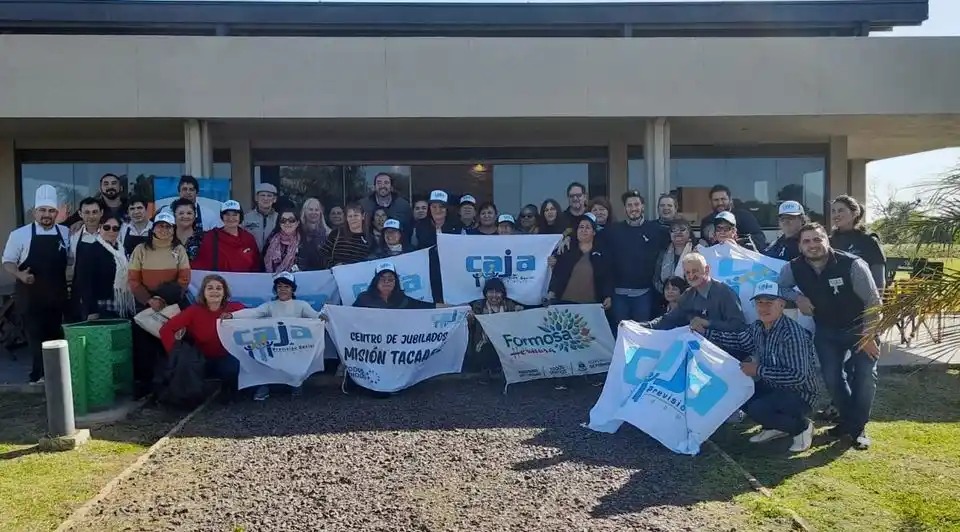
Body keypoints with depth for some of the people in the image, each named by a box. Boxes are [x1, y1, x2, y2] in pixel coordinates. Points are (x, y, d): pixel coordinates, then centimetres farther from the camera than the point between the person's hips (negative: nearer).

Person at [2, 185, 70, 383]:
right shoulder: (20, 234, -5)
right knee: (35, 337, 0)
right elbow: (8, 262, -1)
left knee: (55, 337, 10)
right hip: (30, 297, -3)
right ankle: (39, 376, 9)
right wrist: (20, 275, -18)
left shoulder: (65, 233, 4)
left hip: (57, 296, 3)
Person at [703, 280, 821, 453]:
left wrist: (759, 371, -26)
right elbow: (736, 339, 15)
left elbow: (798, 376, -32)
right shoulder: (757, 327, -2)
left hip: (800, 394, -8)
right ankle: (775, 427, 15)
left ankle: (802, 427, 0)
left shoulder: (792, 333, -27)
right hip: (774, 388, 8)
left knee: (757, 409, -29)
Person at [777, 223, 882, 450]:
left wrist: (868, 336, -19)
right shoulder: (793, 268, -17)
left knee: (865, 375, -11)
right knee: (832, 377, 0)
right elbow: (779, 287, 4)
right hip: (827, 331, 3)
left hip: (860, 328, -3)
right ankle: (848, 419, 26)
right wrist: (797, 297, -17)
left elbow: (873, 301, -19)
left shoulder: (852, 264, -28)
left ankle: (858, 427, 7)